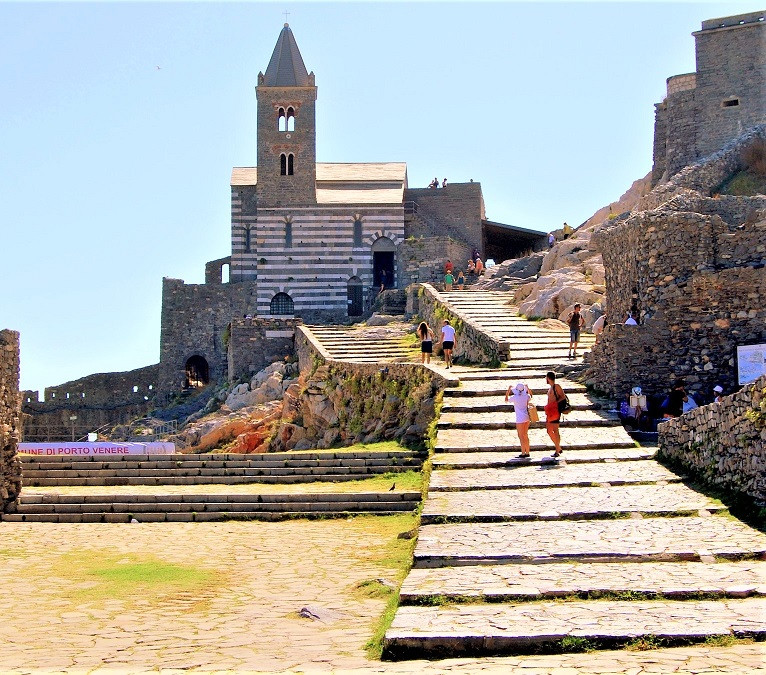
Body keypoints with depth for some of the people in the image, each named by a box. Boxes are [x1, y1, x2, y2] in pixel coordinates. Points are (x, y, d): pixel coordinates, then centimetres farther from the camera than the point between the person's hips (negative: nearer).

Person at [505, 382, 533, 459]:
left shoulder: (514, 397, -12)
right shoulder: (526, 396, 0)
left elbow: (506, 400, 9)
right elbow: (531, 396, 26)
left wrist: (508, 390, 16)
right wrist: (528, 388, 26)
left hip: (520, 419, -6)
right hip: (527, 418, 6)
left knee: (521, 436, 0)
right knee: (525, 435, 16)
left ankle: (523, 453, 0)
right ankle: (527, 452, 21)